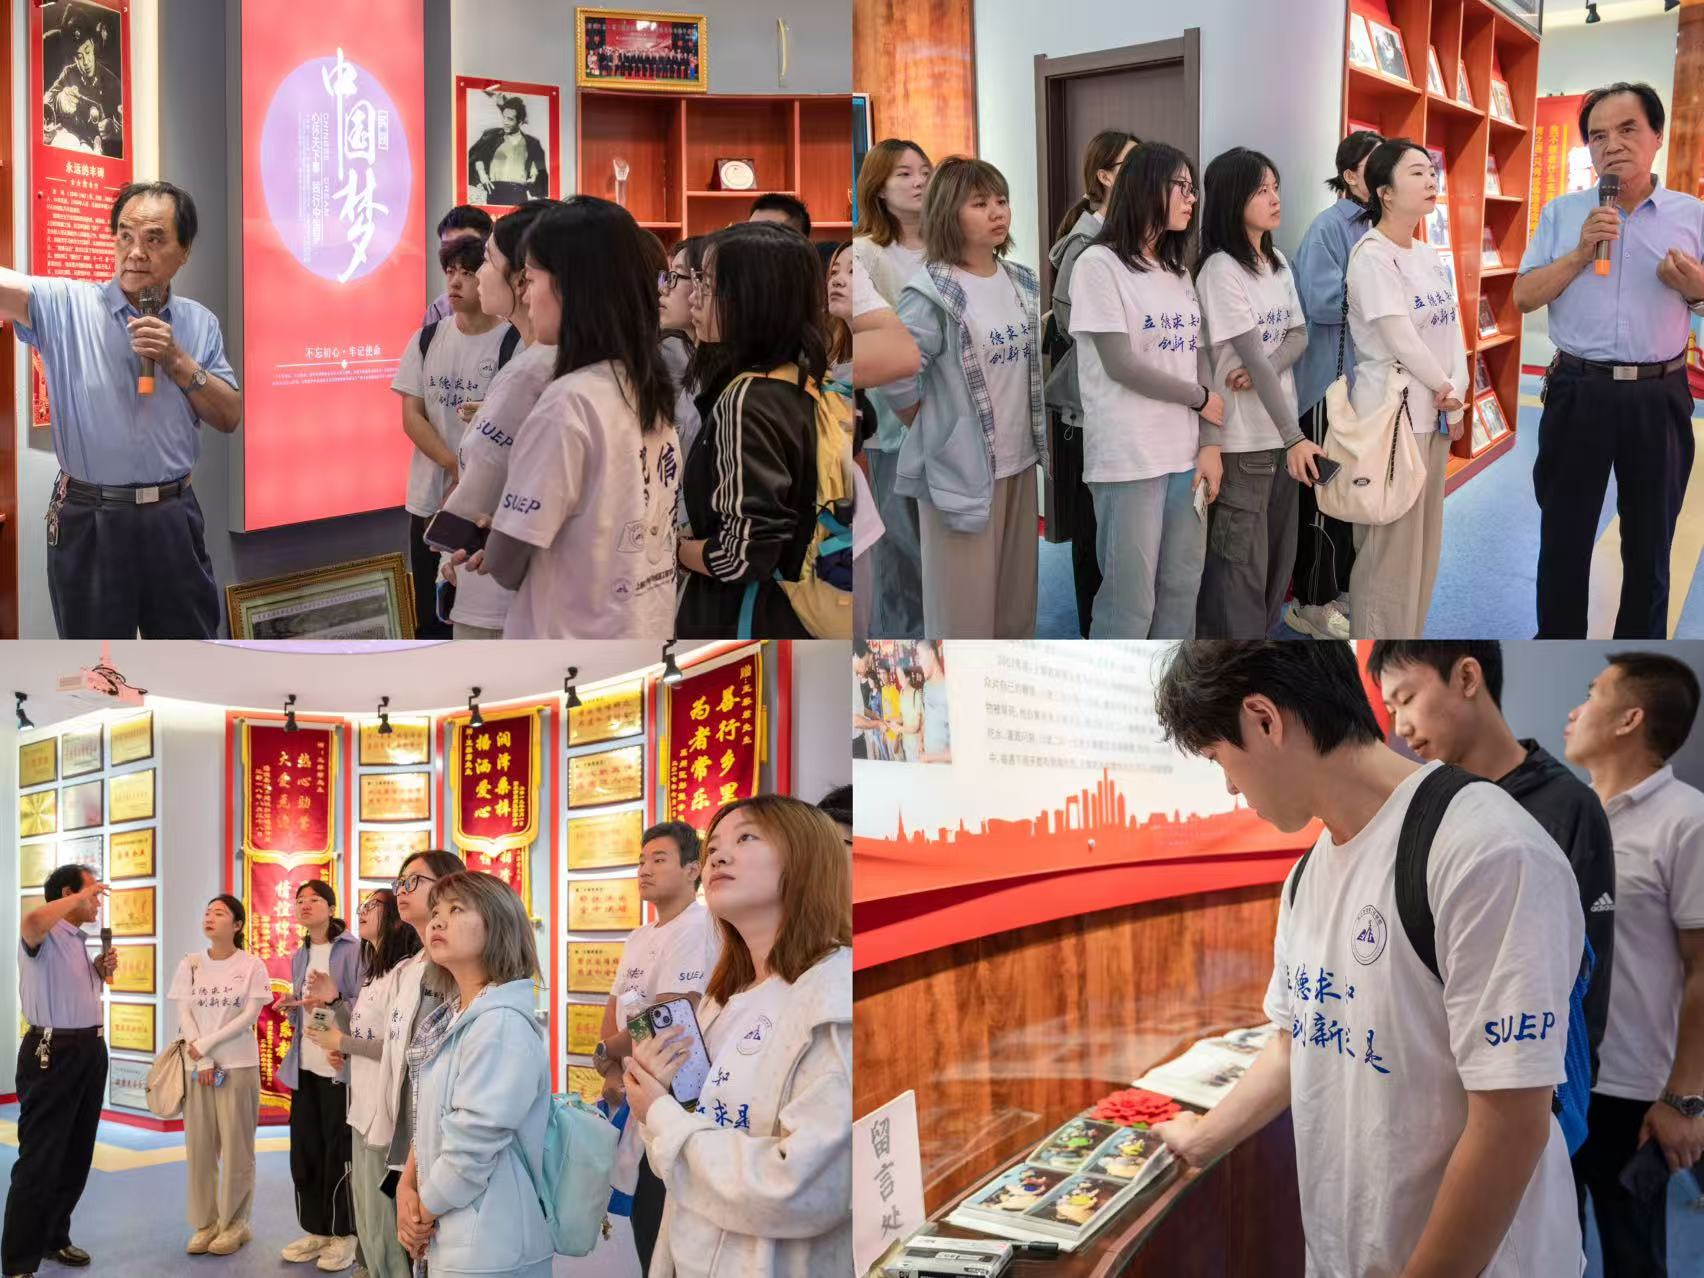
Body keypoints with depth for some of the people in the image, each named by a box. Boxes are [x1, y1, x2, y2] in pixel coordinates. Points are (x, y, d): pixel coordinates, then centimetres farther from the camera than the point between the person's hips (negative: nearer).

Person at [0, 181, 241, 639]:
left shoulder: (200, 323, 5)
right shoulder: (67, 305, -6)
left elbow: (229, 418, 3)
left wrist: (177, 361, -12)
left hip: (172, 517, 3)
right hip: (88, 521, -3)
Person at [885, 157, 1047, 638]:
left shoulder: (1023, 284, 6)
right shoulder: (933, 294, -17)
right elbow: (894, 377, -21)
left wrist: (1034, 436, 12)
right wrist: (934, 430, -9)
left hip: (1020, 462, 7)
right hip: (961, 467, -7)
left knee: (1017, 599, 16)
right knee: (964, 603, 1)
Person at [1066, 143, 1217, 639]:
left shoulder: (1179, 271, 15)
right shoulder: (1099, 264, -6)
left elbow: (1199, 360, 11)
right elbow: (1121, 365, -12)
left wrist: (1210, 445, -1)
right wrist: (1201, 398, -2)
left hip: (1186, 455, 7)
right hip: (1130, 460, -7)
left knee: (1181, 590, 8)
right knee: (1130, 601, -6)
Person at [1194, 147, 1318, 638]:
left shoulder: (1278, 262, 9)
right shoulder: (1221, 270, -15)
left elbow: (1299, 336, 7)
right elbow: (1252, 357, -20)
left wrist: (1261, 371, -16)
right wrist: (1295, 437, -25)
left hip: (1279, 427, 7)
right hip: (1241, 437, -7)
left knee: (1279, 553, 13)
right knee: (1241, 558, -2)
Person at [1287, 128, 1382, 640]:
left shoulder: (1380, 228, 10)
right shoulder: (1330, 227, -14)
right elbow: (1323, 300, -23)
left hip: (1371, 376, 8)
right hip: (1332, 379, -8)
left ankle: (1341, 589, 27)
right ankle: (1310, 603, 9)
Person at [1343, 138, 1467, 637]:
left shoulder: (1428, 255, 12)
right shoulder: (1372, 255, -14)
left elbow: (1451, 327, 10)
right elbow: (1399, 337, -19)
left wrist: (1455, 397, -1)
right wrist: (1444, 388, -8)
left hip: (1433, 410, 9)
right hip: (1391, 411, -9)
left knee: (1423, 539, 14)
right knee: (1390, 540, -4)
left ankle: (1408, 634, 25)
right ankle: (1376, 638, 6)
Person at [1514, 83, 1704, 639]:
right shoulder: (1562, 212, 3)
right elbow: (1523, 298, -2)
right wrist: (1581, 253, -15)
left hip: (1659, 396, 0)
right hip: (1579, 392, 0)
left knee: (1649, 542, 11)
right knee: (1564, 535, 10)